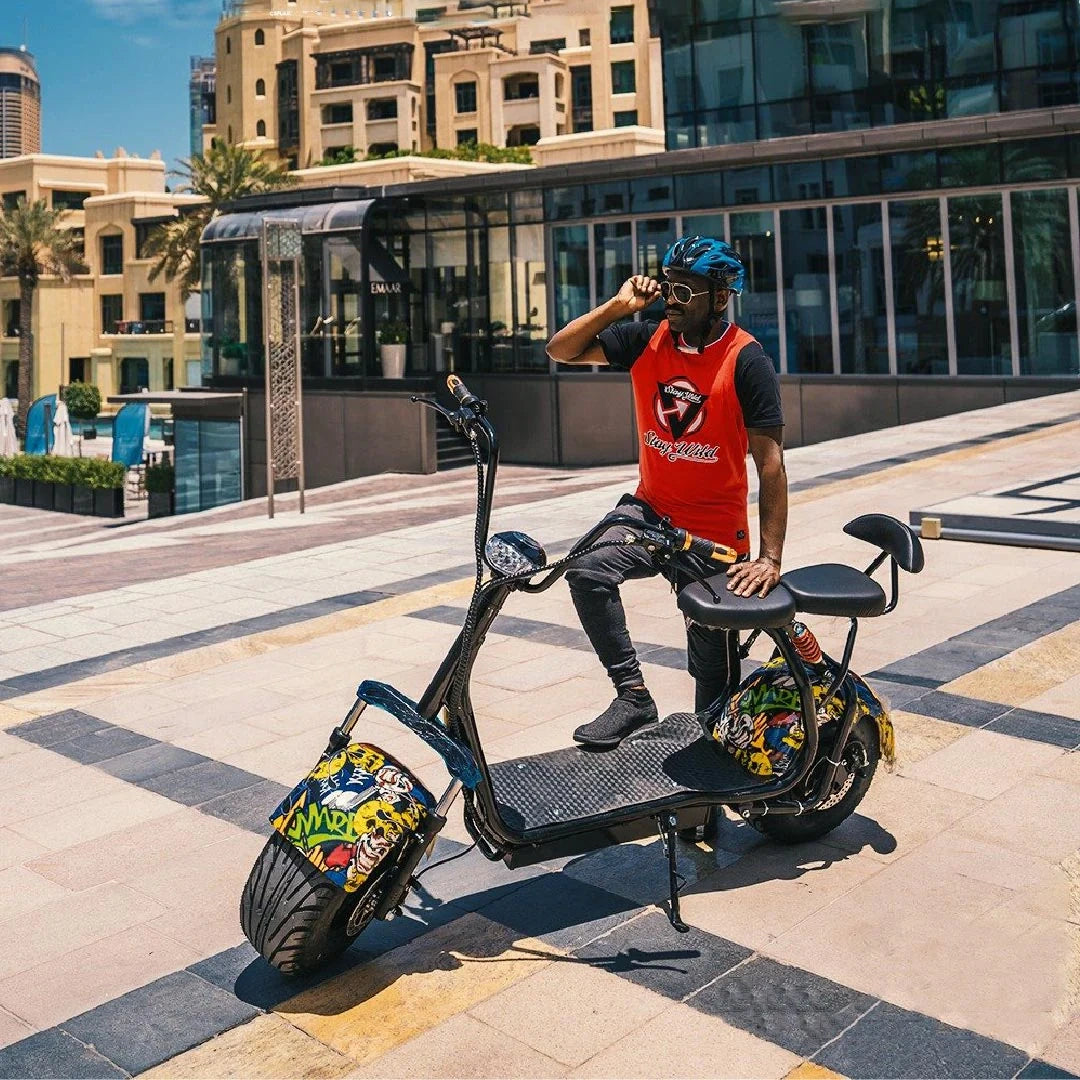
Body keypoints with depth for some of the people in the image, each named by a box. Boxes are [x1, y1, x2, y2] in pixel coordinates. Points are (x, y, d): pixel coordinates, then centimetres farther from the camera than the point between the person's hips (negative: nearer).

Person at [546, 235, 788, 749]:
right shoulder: (647, 339, -2)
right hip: (650, 510, 3)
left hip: (716, 532, -3)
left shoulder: (746, 361, -14)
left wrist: (770, 556, -21)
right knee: (587, 568, -26)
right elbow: (560, 350, -1)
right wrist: (618, 305, -13)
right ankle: (633, 696, -14)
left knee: (713, 665, 4)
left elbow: (770, 462, -15)